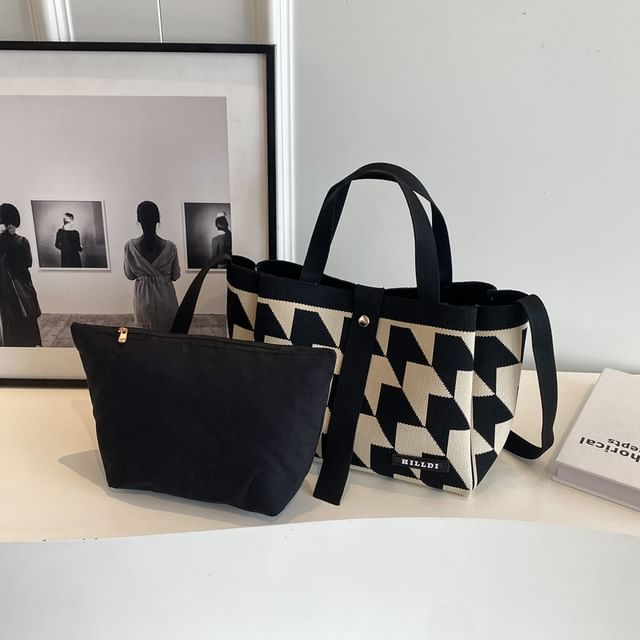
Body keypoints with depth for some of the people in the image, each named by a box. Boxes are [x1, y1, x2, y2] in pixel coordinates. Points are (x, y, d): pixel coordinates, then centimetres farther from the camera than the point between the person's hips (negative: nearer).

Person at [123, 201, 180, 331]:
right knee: (167, 332, 18)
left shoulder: (130, 246, -13)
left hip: (142, 296, 1)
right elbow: (175, 275, -4)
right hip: (165, 296, -1)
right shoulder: (170, 247, -16)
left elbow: (129, 275, -1)